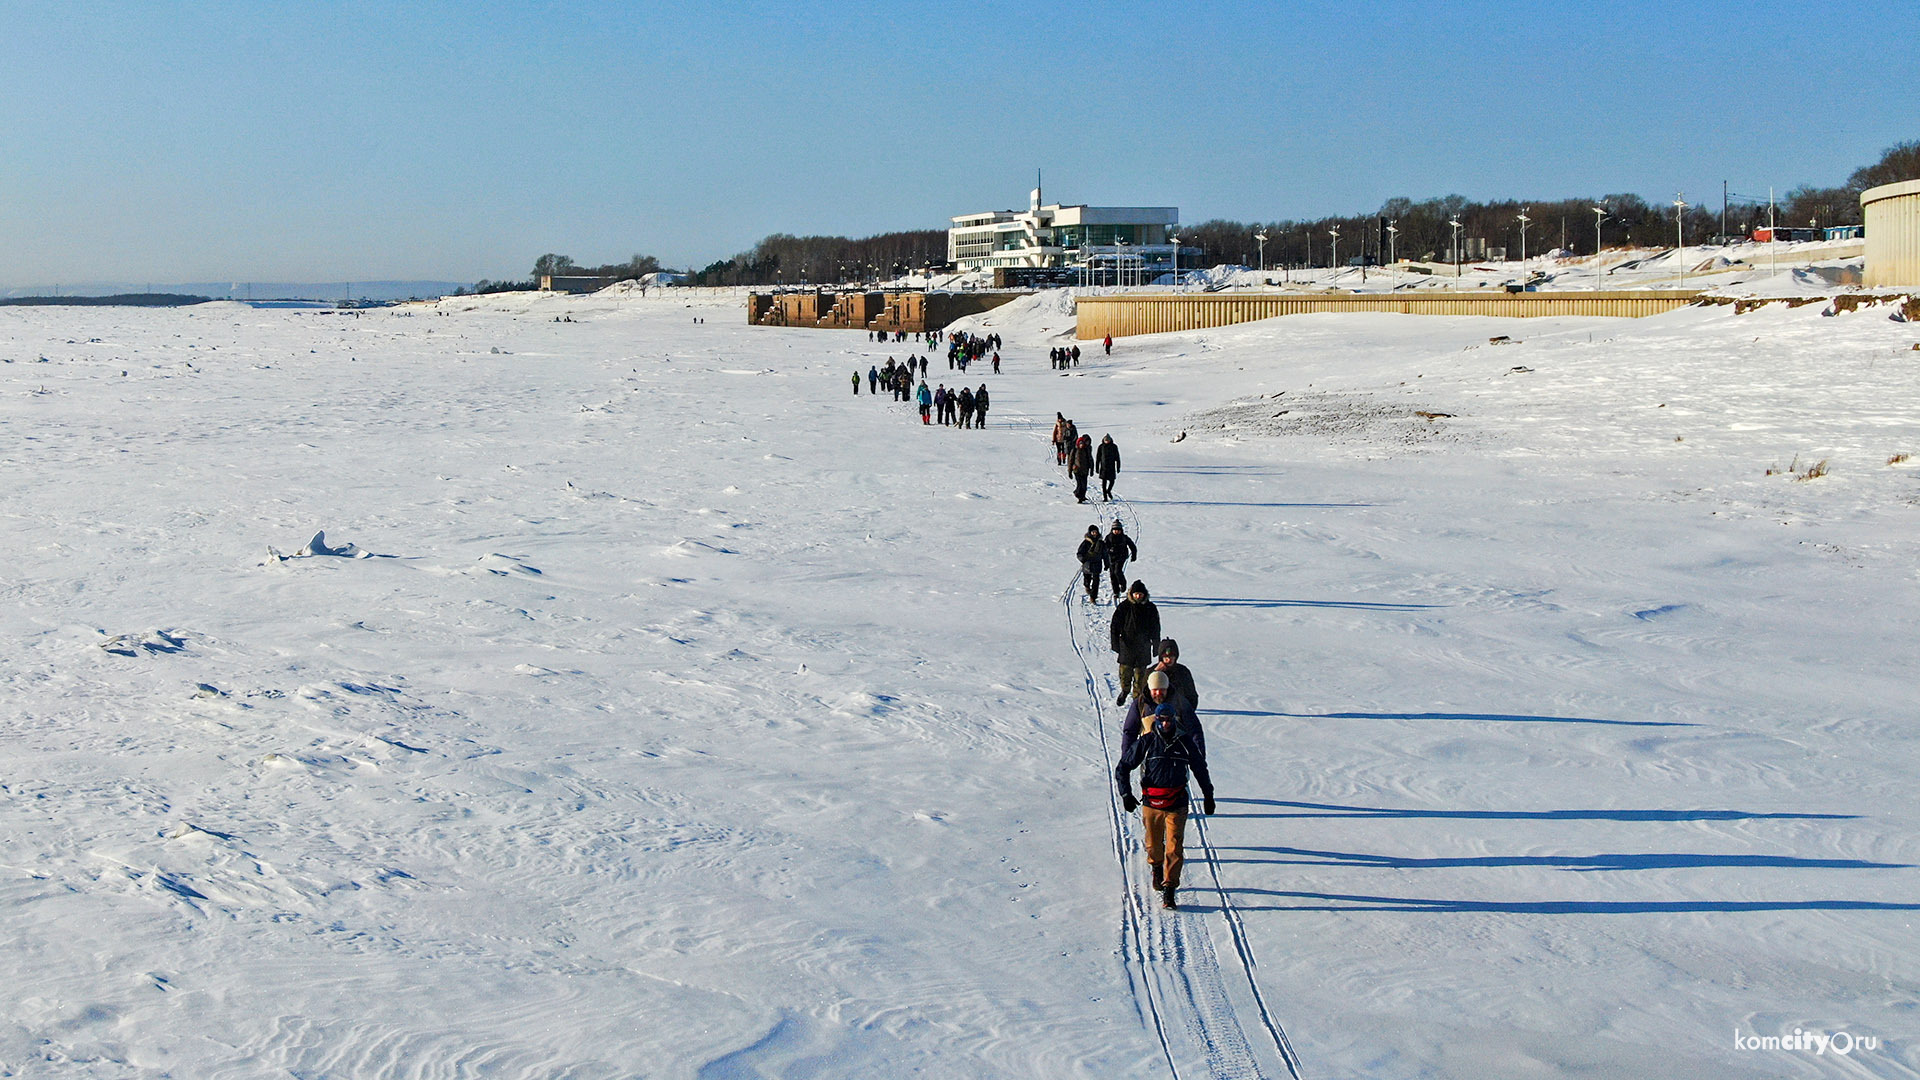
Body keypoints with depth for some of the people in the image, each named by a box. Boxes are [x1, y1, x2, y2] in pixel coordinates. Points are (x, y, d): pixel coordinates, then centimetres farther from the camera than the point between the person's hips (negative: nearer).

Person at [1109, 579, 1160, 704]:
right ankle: (1125, 691, 33)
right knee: (1125, 671, 7)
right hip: (1126, 645, 0)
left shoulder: (1150, 608, 0)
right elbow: (1115, 627, 0)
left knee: (1140, 674, 2)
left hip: (1143, 646, 0)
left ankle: (1138, 696, 14)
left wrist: (1156, 647, 10)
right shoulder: (1123, 607, -5)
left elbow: (1155, 629, 9)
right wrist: (1115, 644, -4)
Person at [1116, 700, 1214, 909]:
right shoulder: (1146, 743, -2)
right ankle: (1156, 868, 43)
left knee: (1174, 849, -8)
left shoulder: (1185, 743, 2)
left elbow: (1200, 769, 17)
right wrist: (1125, 794, -3)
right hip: (1151, 803, 0)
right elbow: (1123, 767, 5)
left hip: (1176, 805, 0)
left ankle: (1169, 889, -4)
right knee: (1153, 845, 13)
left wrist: (1208, 795, 20)